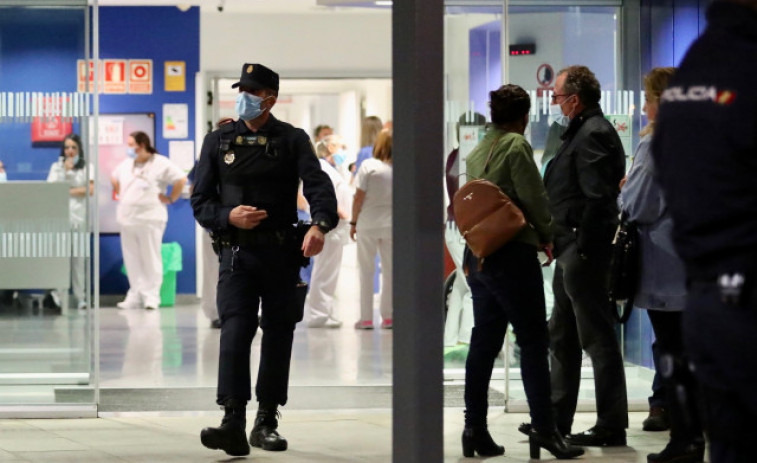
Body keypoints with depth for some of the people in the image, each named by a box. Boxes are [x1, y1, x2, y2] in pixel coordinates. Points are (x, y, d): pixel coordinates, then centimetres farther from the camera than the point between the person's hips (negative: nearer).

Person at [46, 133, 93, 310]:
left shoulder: (86, 168, 10)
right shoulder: (56, 167, 15)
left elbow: (90, 190, 1)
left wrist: (69, 192, -2)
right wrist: (65, 171, -1)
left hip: (79, 214, 0)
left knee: (78, 257, -3)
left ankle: (80, 296, -2)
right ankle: (56, 291, -14)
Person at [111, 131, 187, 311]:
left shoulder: (160, 163, -5)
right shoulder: (126, 164, 14)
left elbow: (181, 179, -7)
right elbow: (114, 178, 32)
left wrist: (171, 198, -6)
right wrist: (120, 194, 20)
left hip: (149, 218, -6)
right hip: (127, 218, 6)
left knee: (151, 259, -4)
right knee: (132, 260, 7)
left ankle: (151, 296, -1)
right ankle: (135, 296, 12)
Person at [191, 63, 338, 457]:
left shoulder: (292, 140, 4)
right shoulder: (218, 141, 8)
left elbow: (318, 185, -11)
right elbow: (200, 201, 8)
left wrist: (320, 224, -31)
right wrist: (229, 216, -13)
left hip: (282, 254, 1)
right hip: (237, 253, 0)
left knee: (278, 336, 6)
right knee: (235, 332, -14)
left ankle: (266, 422, 18)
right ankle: (233, 424, -22)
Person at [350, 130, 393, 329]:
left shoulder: (368, 166, -9)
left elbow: (359, 197, -8)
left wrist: (353, 222, 1)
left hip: (367, 225, -2)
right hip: (391, 225, 2)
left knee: (367, 272, 5)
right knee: (389, 271, 9)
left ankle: (366, 318, 4)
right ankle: (387, 316, 9)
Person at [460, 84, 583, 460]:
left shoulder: (477, 152, 14)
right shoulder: (516, 146, -9)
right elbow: (534, 197, -11)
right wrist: (547, 236, 5)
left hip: (479, 255, 8)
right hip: (513, 253, -8)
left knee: (484, 342, 9)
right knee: (533, 342, -4)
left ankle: (475, 429, 8)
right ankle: (544, 428, -7)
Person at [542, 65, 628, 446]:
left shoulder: (594, 135, -15)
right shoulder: (581, 132, 16)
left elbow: (598, 199, -22)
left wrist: (582, 249, -21)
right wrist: (560, 243, 15)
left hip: (583, 252, -11)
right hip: (570, 251, 11)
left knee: (597, 338, -5)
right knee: (562, 338, 16)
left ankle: (611, 426, 0)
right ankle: (557, 420, 24)